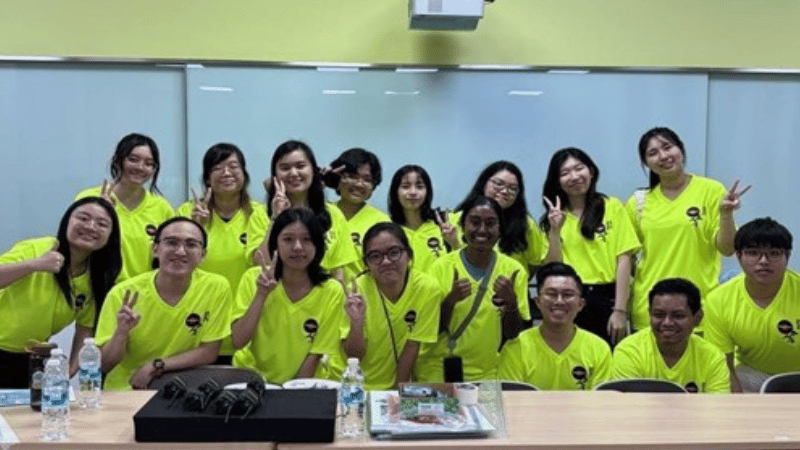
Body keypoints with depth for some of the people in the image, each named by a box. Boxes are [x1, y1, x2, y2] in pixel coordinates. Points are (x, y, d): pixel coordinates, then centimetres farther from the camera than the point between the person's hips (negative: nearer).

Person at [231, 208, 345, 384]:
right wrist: (261, 294, -19)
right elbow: (238, 342, -11)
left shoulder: (332, 292, -7)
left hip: (302, 385, -1)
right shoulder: (254, 279, -3)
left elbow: (315, 355, -2)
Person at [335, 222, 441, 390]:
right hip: (354, 385, -1)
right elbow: (354, 356, -12)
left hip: (397, 383, 2)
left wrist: (398, 393, -6)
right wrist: (357, 322, -29)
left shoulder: (428, 289, -13)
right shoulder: (358, 289, -15)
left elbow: (412, 347, -5)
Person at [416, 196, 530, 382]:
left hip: (489, 374, 1)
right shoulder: (442, 267, -1)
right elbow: (432, 329, -1)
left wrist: (511, 302, -14)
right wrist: (451, 299, -18)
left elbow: (512, 333, 3)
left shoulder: (513, 270, 2)